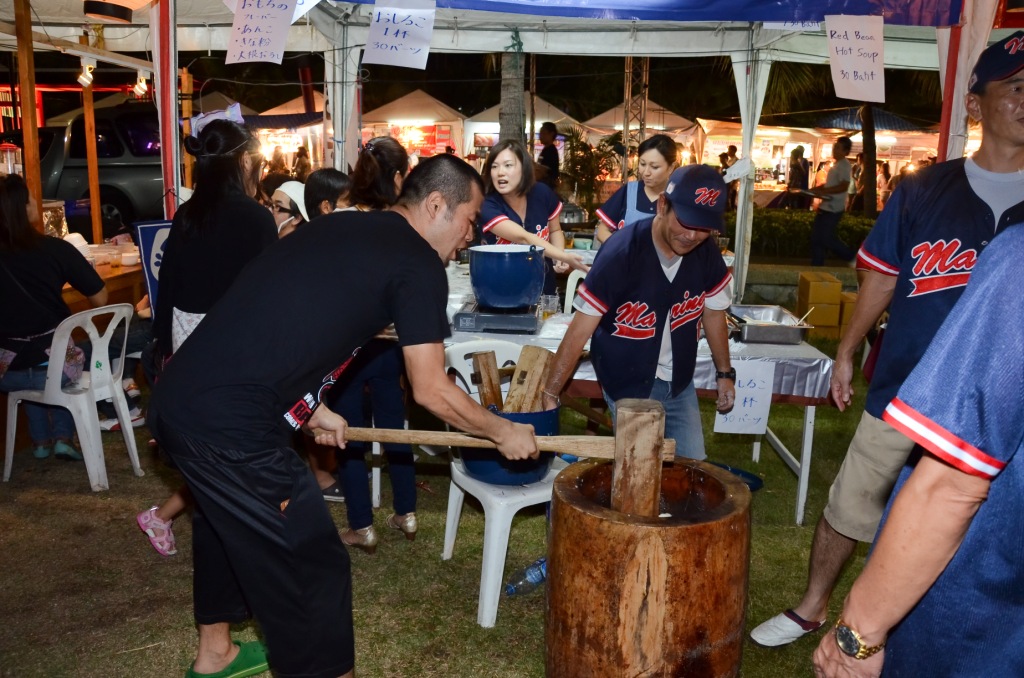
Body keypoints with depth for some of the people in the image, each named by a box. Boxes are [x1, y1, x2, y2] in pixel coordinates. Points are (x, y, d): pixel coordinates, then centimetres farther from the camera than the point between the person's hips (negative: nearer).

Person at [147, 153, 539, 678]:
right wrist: (504, 432, 9)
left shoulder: (337, 227, 17)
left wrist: (313, 410, 24)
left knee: (229, 523, 31)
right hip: (227, 426, -10)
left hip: (175, 400, 10)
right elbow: (430, 390, -5)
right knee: (313, 566, 5)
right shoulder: (418, 264, -7)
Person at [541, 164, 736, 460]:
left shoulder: (707, 252, -9)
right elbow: (580, 330, -23)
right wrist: (550, 394, -22)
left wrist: (725, 373, 14)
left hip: (680, 383, 5)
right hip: (628, 384, -5)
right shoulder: (622, 252, -25)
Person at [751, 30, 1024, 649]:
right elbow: (883, 277, 6)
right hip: (900, 393, 0)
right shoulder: (924, 190, -1)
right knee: (846, 509, 11)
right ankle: (812, 608, 32)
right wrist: (847, 352, 9)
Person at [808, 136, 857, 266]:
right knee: (816, 237, 9)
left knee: (827, 238, -7)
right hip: (825, 206, 10)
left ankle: (852, 257, 9)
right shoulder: (836, 164, 16)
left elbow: (843, 186, -23)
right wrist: (816, 189, 12)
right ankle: (816, 265, 15)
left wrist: (822, 191, -27)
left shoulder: (844, 165, -13)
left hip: (833, 209, -10)